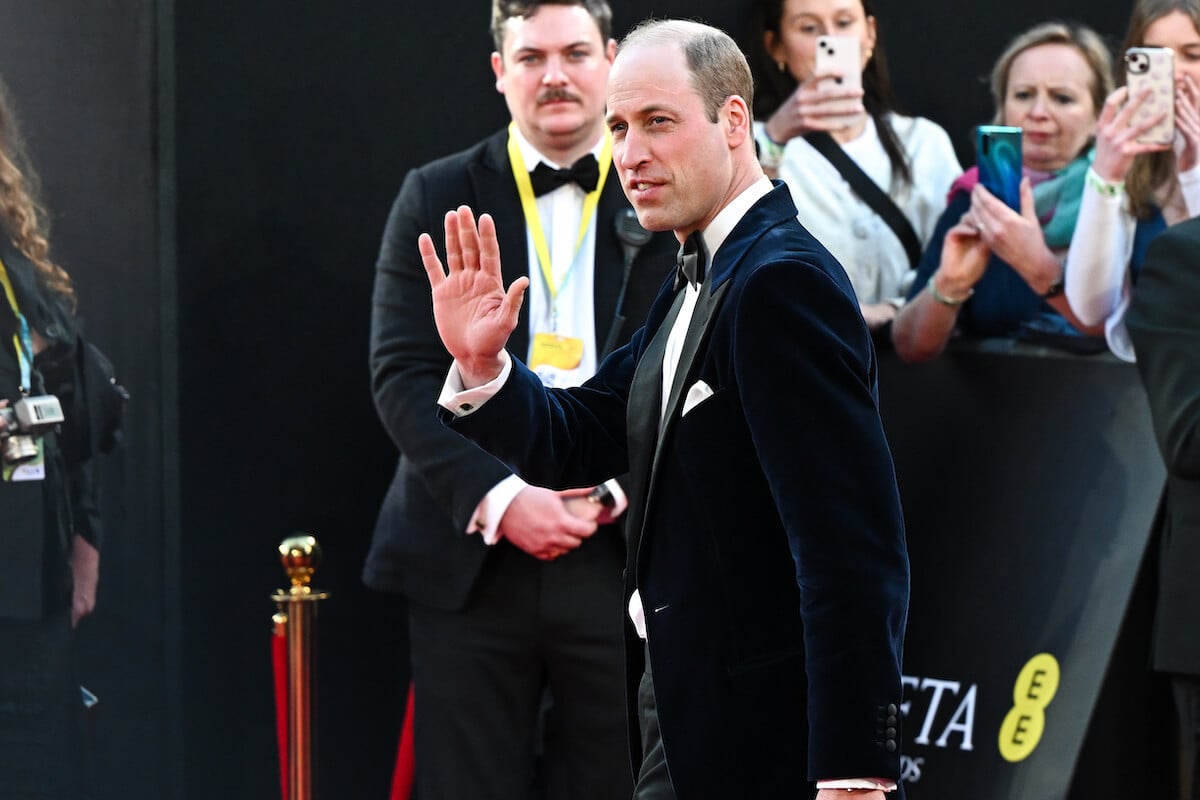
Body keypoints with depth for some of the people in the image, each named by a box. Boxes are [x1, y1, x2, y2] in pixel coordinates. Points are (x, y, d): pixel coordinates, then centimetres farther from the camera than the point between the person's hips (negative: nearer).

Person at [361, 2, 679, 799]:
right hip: (472, 555, 0)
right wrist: (498, 498, -12)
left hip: (621, 555, 0)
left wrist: (614, 493, -12)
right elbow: (402, 374, 0)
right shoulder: (436, 198, 6)